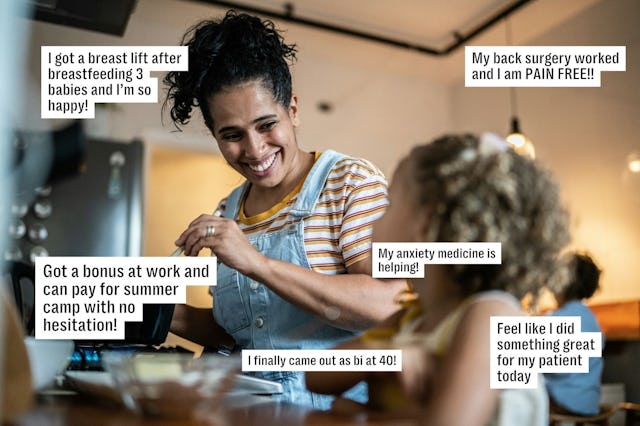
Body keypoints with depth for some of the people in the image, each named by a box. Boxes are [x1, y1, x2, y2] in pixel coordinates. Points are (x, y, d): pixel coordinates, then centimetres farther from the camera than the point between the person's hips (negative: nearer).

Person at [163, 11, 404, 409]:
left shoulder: (353, 182, -6)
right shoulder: (227, 215, 11)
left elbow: (386, 307, -18)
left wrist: (256, 262, -22)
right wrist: (166, 313, 2)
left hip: (339, 405, -5)